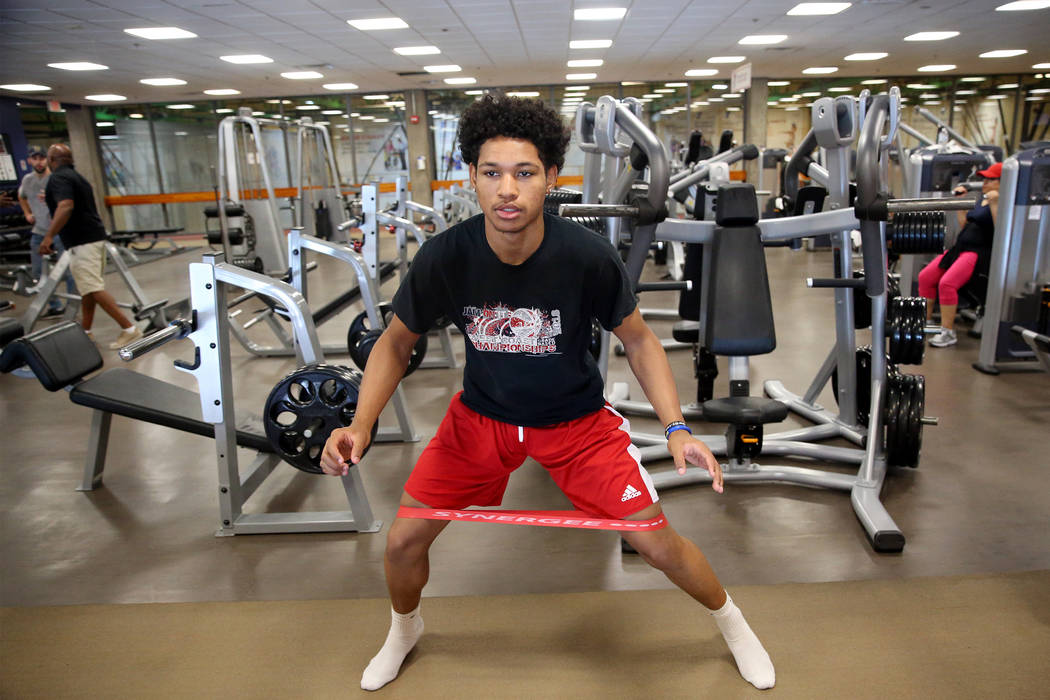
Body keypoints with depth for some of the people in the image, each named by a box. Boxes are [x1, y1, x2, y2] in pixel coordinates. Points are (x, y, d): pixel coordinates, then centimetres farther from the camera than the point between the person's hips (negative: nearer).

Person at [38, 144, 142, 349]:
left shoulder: (58, 178, -10)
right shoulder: (78, 177, 20)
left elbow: (66, 206, -26)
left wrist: (48, 236, -29)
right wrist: (51, 199, 42)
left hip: (81, 242, -10)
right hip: (95, 237, 10)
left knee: (93, 289, -12)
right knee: (88, 289, 13)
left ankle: (128, 328, -17)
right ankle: (85, 332, 20)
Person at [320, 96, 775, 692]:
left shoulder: (589, 256, -25)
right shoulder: (444, 257, -21)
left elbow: (638, 339, -9)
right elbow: (397, 343, -6)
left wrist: (677, 429, -22)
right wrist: (361, 425, -20)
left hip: (577, 419, -1)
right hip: (481, 414, 2)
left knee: (659, 546, -3)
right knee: (403, 541, 1)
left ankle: (731, 620, 34)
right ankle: (405, 629, 39)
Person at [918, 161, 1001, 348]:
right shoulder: (981, 200, 18)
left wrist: (994, 204, -25)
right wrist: (960, 200, 22)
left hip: (980, 253, -9)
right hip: (960, 248, 9)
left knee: (947, 283, -28)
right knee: (925, 276, 1)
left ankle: (948, 333, -18)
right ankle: (926, 320, 15)